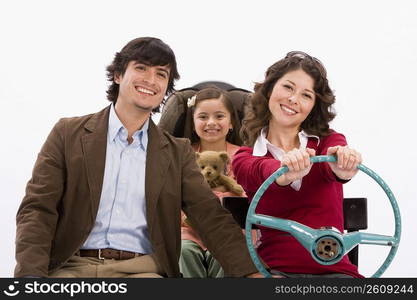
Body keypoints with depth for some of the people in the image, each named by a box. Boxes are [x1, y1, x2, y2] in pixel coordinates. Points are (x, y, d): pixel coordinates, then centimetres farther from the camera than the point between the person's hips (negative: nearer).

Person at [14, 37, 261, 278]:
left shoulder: (178, 152, 13)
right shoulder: (68, 134, 8)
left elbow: (211, 217, 4)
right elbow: (37, 210, 1)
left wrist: (250, 274, -12)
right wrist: (31, 275, -17)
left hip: (141, 270, 2)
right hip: (72, 267, -1)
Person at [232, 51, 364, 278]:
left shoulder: (329, 141, 11)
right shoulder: (246, 158, 8)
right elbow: (258, 172, -15)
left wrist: (342, 167, -37)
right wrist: (286, 172, -39)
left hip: (334, 270, 1)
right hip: (275, 268, -1)